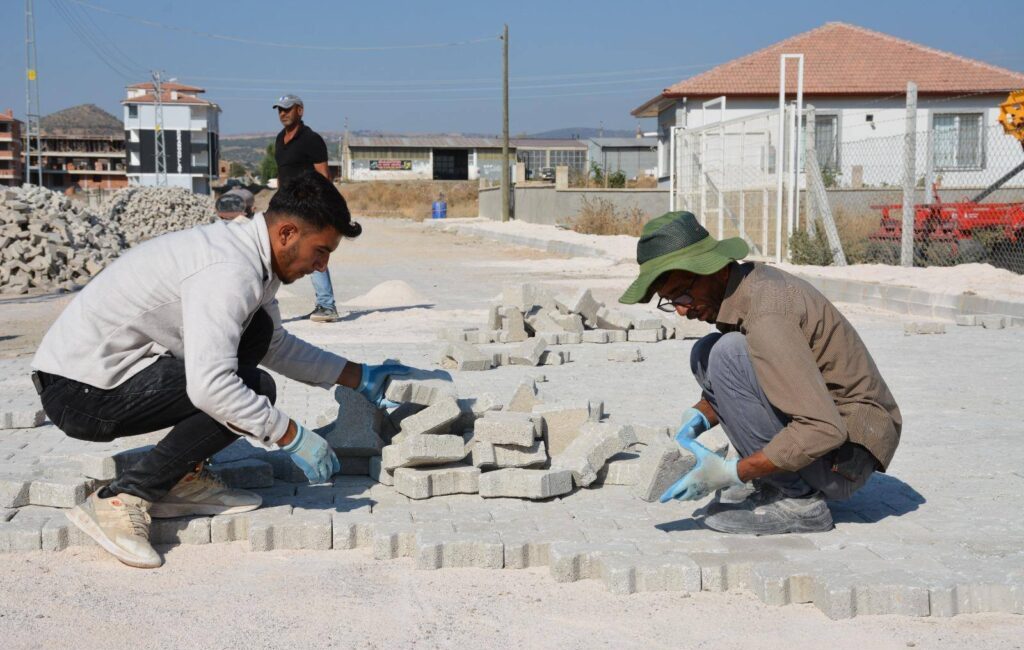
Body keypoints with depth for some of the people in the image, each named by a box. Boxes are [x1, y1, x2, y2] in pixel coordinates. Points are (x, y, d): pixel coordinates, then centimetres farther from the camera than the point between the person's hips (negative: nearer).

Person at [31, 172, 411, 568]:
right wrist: (294, 438, -23)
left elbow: (275, 345, 24)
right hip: (80, 392, -10)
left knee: (257, 330, 8)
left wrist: (359, 378, 20)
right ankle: (119, 500, -13)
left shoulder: (249, 253, 8)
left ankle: (184, 479, 8)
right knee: (254, 387, -18)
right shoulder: (229, 272, -24)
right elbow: (209, 386, -33)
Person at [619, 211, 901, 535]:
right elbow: (736, 387, 18)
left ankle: (797, 500, -13)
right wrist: (698, 417, -2)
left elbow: (824, 430, -31)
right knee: (705, 354, 6)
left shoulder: (766, 313, -26)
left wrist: (732, 473, -26)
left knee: (728, 353, -23)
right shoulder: (748, 281, 3)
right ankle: (774, 483, 5)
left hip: (848, 450, -10)